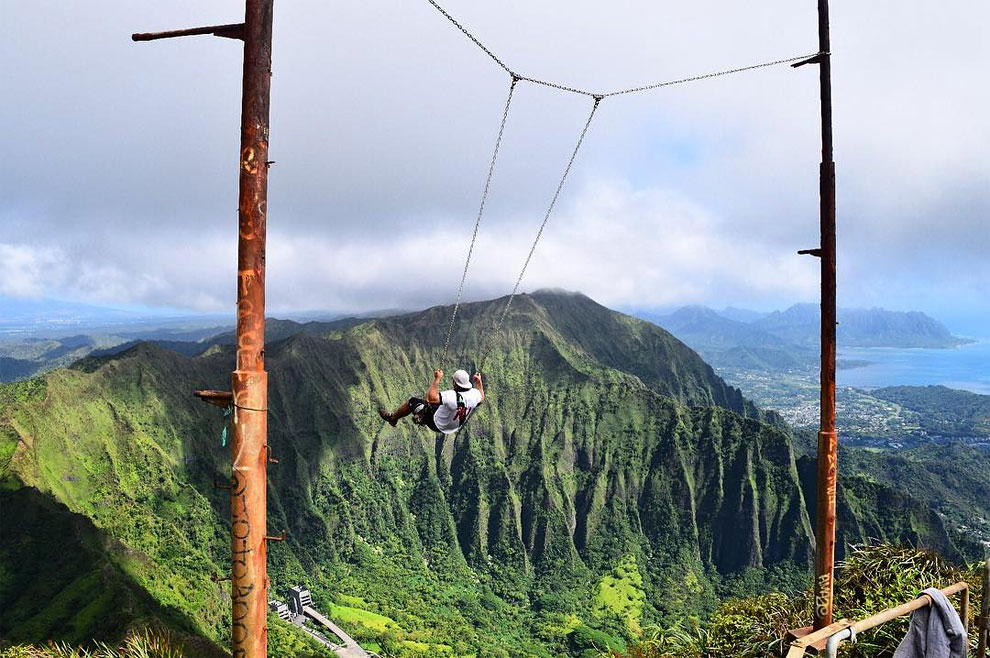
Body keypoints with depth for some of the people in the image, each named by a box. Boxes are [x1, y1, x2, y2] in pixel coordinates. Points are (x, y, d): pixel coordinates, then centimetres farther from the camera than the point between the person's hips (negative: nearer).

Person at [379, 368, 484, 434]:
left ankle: (393, 418, 28)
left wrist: (437, 379, -33)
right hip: (455, 426, 7)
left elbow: (430, 398, -39)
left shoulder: (452, 396, -39)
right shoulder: (473, 394, -20)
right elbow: (482, 398, 5)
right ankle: (420, 418, 49)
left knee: (413, 401, 6)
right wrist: (478, 382, 15)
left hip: (437, 425, -7)